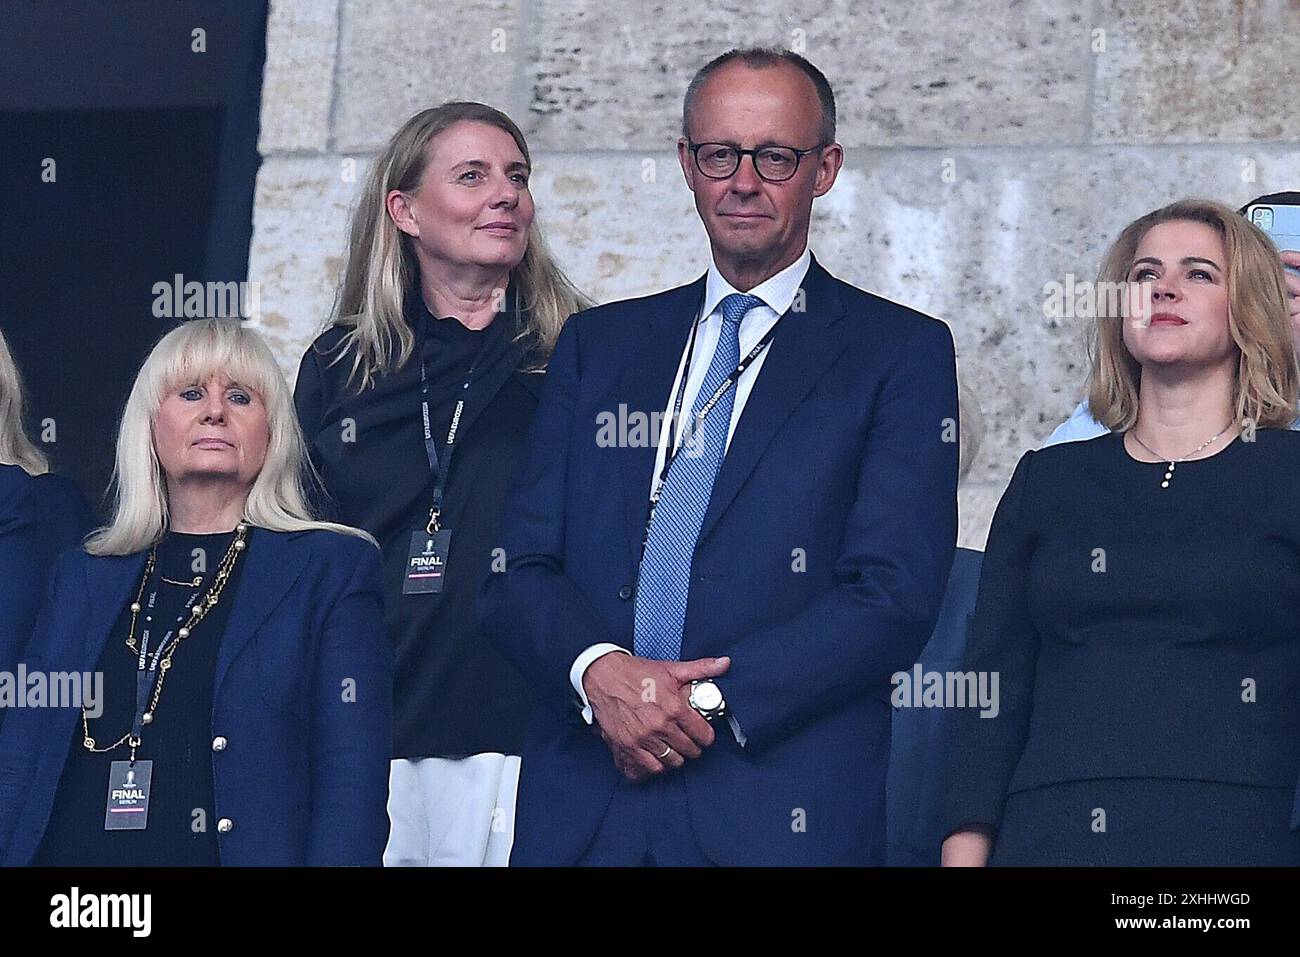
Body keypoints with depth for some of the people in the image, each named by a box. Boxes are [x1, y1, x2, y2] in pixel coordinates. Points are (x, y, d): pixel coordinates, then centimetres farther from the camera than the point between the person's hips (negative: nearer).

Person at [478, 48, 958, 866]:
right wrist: (599, 670, -13)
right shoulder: (597, 344, 14)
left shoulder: (902, 354, 4)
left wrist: (711, 699, -14)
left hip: (777, 811, -3)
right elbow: (518, 573, 7)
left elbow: (895, 595, -7)